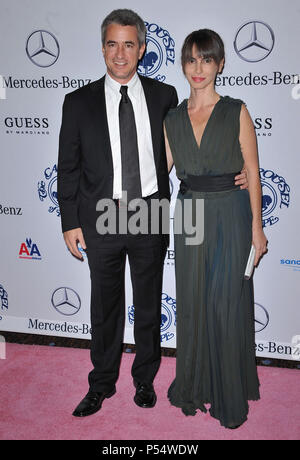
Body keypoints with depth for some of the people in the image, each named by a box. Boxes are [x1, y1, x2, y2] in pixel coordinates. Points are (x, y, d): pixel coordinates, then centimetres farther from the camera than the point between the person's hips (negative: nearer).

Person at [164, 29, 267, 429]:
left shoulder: (236, 112, -2)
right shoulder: (173, 118, 8)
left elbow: (252, 171, -3)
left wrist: (256, 227, -7)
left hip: (229, 214, -3)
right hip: (189, 215, 3)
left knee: (227, 304, 2)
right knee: (192, 303, 11)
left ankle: (231, 396, 21)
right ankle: (195, 384, 30)